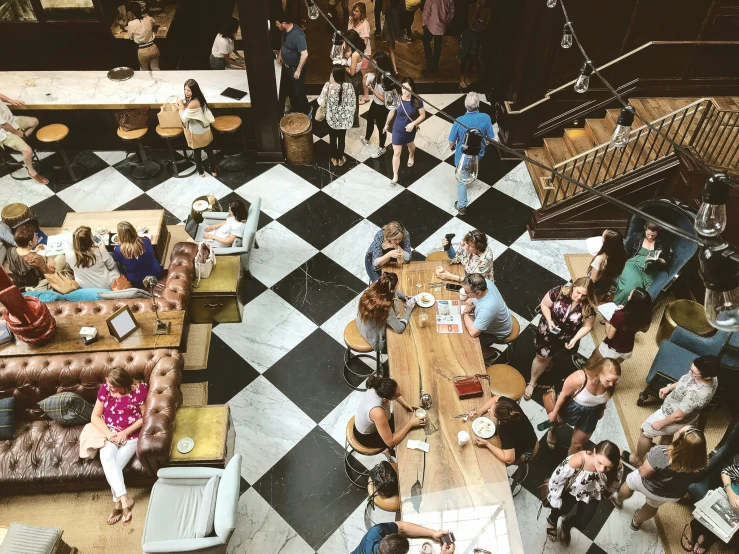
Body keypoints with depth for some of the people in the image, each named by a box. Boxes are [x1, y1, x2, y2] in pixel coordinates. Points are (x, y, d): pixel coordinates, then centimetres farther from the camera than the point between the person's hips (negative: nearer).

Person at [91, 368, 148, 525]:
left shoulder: (139, 390, -14)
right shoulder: (104, 389, -3)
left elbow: (145, 417, -8)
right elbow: (95, 416, 2)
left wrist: (125, 432, -16)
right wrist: (108, 433, -13)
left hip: (131, 436, -3)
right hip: (110, 434, 3)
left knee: (115, 466, -23)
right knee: (106, 459, -27)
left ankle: (118, 505, -8)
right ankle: (125, 499, -28)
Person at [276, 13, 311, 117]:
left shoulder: (297, 35, -31)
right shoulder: (286, 31, -4)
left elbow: (304, 54, -32)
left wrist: (298, 70, -28)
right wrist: (280, 54, 10)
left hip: (295, 68, -9)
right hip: (286, 66, 9)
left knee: (298, 91, 4)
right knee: (290, 89, 22)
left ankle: (307, 111, 24)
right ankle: (294, 108, 41)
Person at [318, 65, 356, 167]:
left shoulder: (328, 85, -23)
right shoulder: (348, 86, -22)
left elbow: (320, 101, -12)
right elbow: (353, 103, -12)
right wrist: (350, 116, 5)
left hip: (331, 118, 0)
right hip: (344, 118, 1)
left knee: (332, 138, 23)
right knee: (341, 138, 23)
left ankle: (334, 159, 40)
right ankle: (340, 159, 40)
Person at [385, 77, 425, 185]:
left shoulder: (417, 101, -23)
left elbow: (423, 115, -12)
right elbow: (392, 112, -3)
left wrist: (413, 123, -26)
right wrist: (387, 124, 10)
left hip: (410, 130, 1)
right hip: (397, 129, -1)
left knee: (410, 145, 32)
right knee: (396, 153, 2)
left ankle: (411, 156, 67)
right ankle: (395, 176, 14)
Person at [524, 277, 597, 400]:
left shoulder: (588, 308, -26)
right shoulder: (559, 292, -29)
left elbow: (587, 326, -12)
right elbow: (544, 304, -14)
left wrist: (575, 339, -22)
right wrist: (549, 321, -24)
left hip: (565, 337, 1)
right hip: (547, 329, -1)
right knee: (541, 356, 12)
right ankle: (532, 382, 34)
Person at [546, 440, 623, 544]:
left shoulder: (618, 468, -34)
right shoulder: (578, 460, -42)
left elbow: (612, 488, -6)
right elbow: (556, 479, -24)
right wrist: (556, 501, -13)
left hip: (591, 495, 2)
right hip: (571, 490, -2)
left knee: (581, 524, 5)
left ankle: (566, 525, 42)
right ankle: (552, 520, 38)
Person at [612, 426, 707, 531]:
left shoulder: (661, 454, -43)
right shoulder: (701, 461, -32)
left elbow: (644, 473, -25)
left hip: (650, 488, -3)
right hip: (674, 496, 3)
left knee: (631, 480, 31)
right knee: (653, 505, 34)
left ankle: (618, 500, 58)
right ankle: (637, 522, 60)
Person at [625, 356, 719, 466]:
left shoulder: (696, 394, -45)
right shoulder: (711, 376, -22)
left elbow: (678, 416, -29)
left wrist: (661, 423, -14)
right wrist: (669, 387, 4)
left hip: (673, 419, -8)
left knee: (645, 432, 18)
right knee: (667, 433, 36)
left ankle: (637, 458, 42)